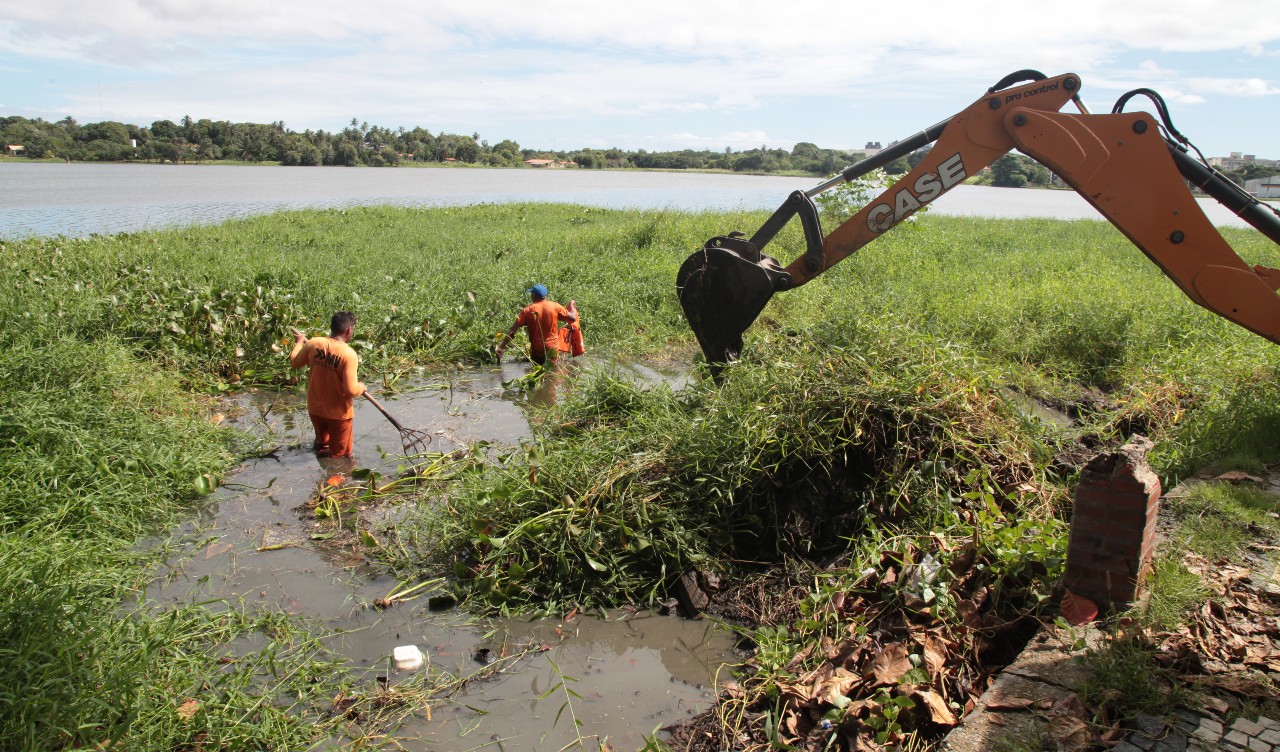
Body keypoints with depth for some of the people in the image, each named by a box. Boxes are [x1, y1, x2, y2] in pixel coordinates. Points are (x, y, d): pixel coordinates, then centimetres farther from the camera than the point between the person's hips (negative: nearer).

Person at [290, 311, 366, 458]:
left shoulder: (314, 343, -11)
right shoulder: (349, 354, -25)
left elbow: (294, 362, 7)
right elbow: (351, 391, -26)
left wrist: (299, 342, 24)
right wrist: (361, 387, -3)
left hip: (315, 408, 6)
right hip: (338, 413, -6)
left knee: (322, 445, 31)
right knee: (340, 456, 13)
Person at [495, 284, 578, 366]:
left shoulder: (528, 310, -6)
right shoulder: (555, 306, -5)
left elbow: (513, 330, -11)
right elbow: (572, 318, -2)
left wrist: (501, 347, -11)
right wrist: (572, 306, 19)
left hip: (536, 350, 0)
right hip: (552, 349, 0)